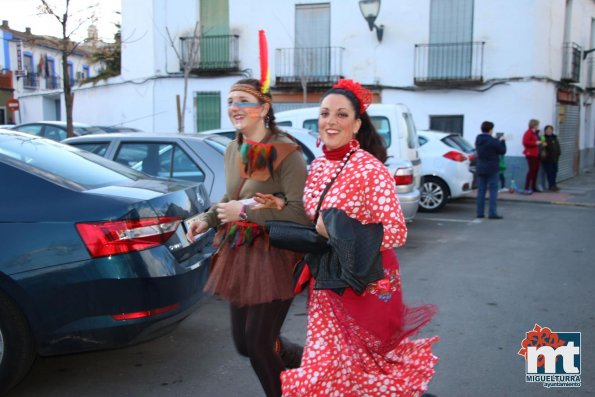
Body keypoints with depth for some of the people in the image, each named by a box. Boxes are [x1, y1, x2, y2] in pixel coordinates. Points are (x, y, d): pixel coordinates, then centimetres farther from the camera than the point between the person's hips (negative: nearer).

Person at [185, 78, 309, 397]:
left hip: (274, 257, -8)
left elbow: (300, 213, -22)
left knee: (259, 344, -2)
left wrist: (245, 211, -20)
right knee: (244, 342, 14)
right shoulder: (233, 151, 7)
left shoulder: (285, 152, -16)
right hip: (238, 254, 8)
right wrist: (207, 220, 5)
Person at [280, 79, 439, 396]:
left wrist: (338, 233, -21)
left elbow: (396, 233, -21)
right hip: (325, 281, 6)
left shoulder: (371, 170, -17)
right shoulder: (317, 167, 4)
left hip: (365, 283, -6)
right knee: (325, 366, 10)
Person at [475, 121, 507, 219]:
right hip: (492, 169, -6)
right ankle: (492, 213, -5)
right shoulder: (493, 141, -16)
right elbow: (503, 151, -6)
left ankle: (480, 212, 8)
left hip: (480, 168, 6)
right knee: (493, 190, -2)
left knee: (481, 190, 8)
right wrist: (502, 141, 12)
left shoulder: (478, 139, 5)